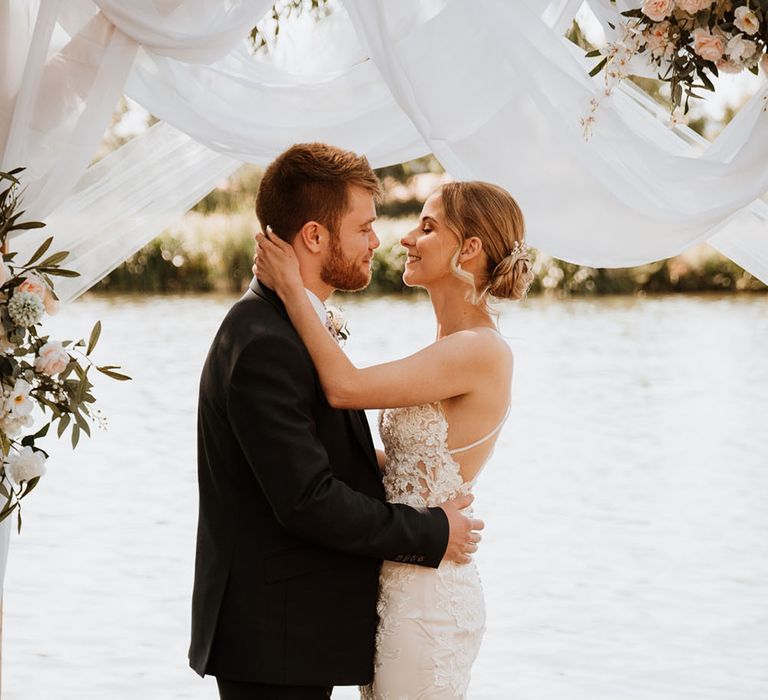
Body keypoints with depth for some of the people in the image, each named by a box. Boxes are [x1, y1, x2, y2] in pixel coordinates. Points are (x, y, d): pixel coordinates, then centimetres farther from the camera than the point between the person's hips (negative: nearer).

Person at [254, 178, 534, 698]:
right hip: (401, 588, 9)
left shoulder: (483, 352, -18)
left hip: (428, 600, -9)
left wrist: (291, 288, -14)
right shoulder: (454, 348, 13)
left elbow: (346, 387, -23)